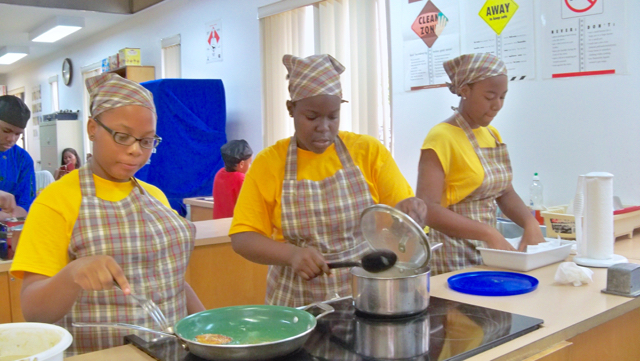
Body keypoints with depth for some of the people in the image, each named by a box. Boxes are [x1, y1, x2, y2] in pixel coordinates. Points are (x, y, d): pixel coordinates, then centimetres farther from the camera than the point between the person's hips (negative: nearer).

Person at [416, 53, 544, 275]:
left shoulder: (493, 135, 10)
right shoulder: (442, 138, -14)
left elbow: (506, 194, 14)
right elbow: (426, 209, -24)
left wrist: (530, 223, -4)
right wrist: (489, 233, -28)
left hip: (487, 253, 7)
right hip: (452, 259, -7)